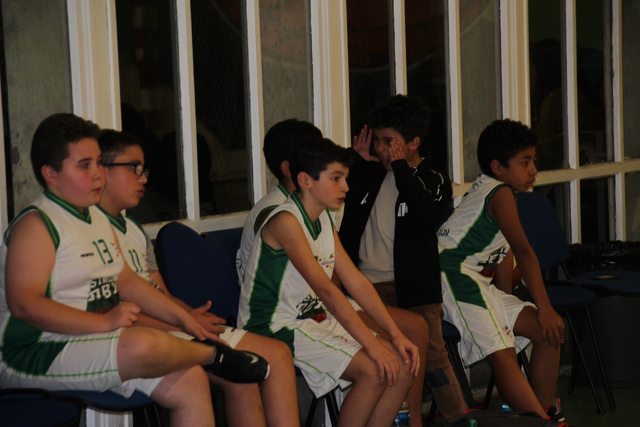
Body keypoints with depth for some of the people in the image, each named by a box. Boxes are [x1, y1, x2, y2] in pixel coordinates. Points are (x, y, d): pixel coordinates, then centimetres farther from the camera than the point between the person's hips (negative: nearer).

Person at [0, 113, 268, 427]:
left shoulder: (97, 219, 19)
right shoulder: (35, 226, -12)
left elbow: (126, 280, 26)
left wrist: (183, 318, 15)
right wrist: (105, 322, -27)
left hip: (94, 342, 10)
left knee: (190, 381, -5)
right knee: (147, 346, -32)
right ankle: (214, 355, -2)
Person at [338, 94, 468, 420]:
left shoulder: (434, 182, 4)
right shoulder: (369, 172, 16)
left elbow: (427, 217, -18)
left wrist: (401, 167, -13)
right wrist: (356, 157, 6)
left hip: (412, 286, -3)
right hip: (365, 283, 3)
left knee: (431, 354, -12)